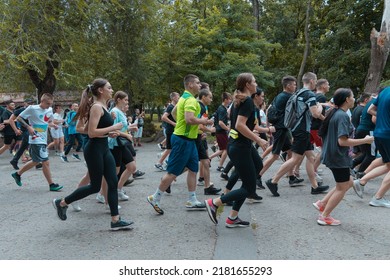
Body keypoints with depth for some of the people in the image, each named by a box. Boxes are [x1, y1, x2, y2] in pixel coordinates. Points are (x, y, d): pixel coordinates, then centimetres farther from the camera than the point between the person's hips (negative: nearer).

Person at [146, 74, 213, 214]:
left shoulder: (184, 97, 14)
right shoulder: (190, 100, -18)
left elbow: (174, 112, 27)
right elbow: (190, 119, -31)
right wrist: (203, 121, -16)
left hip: (188, 140, 11)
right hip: (183, 140, -11)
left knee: (193, 169, 12)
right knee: (173, 172, -3)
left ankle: (192, 201, 19)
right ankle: (155, 198, 8)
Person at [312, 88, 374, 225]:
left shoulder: (334, 113, 9)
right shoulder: (343, 116, -20)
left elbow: (323, 134, 18)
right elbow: (342, 141, -26)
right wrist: (365, 140, -20)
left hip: (332, 155, 10)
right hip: (338, 157, -9)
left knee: (348, 183, 19)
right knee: (342, 188, 3)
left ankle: (322, 204, 20)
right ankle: (324, 217, 10)